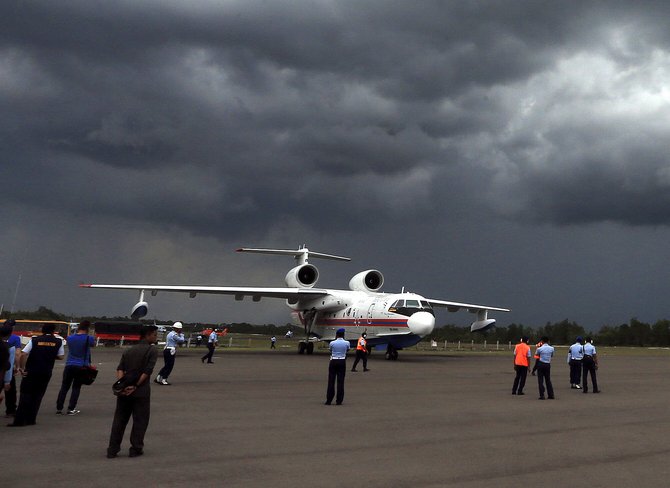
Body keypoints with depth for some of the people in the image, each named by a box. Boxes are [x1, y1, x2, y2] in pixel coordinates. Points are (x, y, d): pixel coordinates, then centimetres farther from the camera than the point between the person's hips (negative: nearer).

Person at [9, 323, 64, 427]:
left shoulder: (34, 340, -2)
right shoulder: (58, 342, 0)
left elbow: (24, 354, -10)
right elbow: (61, 356, 4)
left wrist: (21, 367, -4)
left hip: (31, 372, -1)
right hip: (46, 373, 1)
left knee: (25, 395, 3)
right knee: (37, 396, 11)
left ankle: (19, 420, -1)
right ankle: (30, 419, 11)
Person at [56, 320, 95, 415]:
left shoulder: (70, 338, 2)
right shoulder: (89, 338, -8)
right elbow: (93, 344, 12)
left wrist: (77, 332, 22)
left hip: (69, 365, 3)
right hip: (81, 367, -2)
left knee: (64, 387, 9)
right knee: (76, 388, 6)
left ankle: (59, 408, 8)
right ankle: (71, 409, 4)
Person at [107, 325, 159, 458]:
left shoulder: (129, 351, 13)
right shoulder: (151, 350, -4)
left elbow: (120, 369, 1)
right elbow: (147, 371, -13)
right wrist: (135, 386, -11)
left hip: (124, 391, 5)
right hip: (141, 392, -5)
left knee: (119, 419, 12)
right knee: (140, 421, 8)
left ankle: (112, 449, 13)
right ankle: (135, 449, 11)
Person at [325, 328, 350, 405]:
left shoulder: (332, 343, -6)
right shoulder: (347, 343, -4)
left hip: (333, 362, 0)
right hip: (342, 362, 1)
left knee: (331, 381, 4)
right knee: (340, 381, 4)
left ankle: (329, 400, 5)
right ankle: (339, 400, 5)